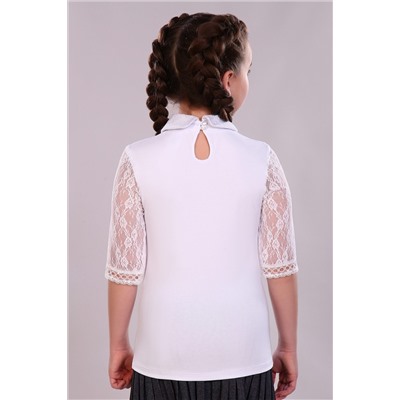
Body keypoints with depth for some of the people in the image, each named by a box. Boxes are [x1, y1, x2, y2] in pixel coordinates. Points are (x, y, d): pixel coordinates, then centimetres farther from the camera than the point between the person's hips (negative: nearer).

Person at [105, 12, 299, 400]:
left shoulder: (139, 160, -11)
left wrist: (118, 344, 7)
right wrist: (288, 345, 8)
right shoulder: (261, 159, -10)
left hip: (163, 359, 0)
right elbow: (279, 266, -6)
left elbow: (125, 269, -8)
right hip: (244, 359, 0)